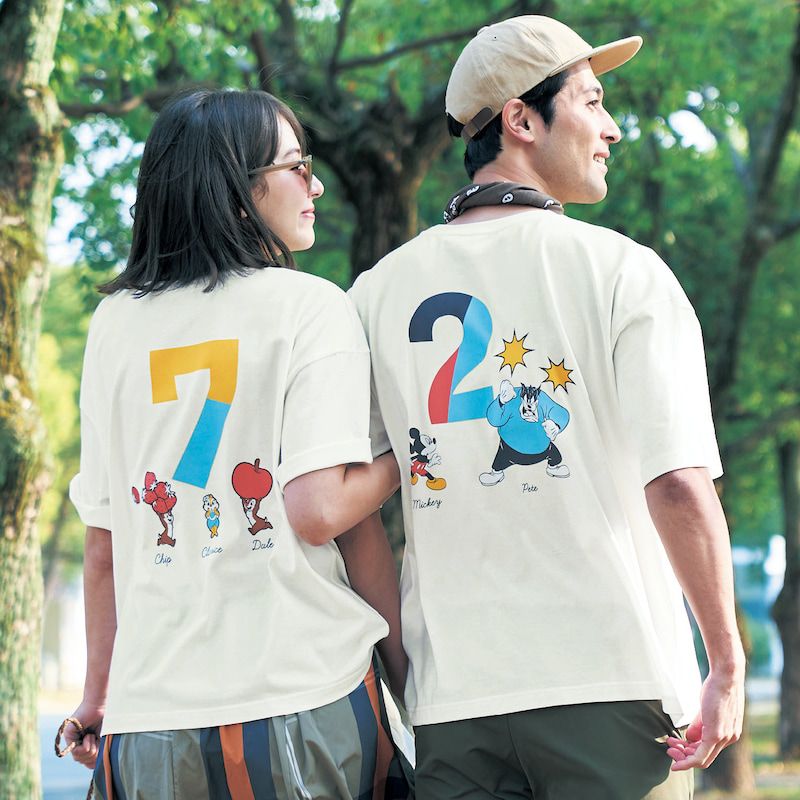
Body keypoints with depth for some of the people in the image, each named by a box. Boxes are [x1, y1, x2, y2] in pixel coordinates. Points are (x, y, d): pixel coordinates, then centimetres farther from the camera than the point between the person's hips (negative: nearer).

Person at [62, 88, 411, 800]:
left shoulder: (115, 321, 10)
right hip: (306, 698, -4)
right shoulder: (311, 306, -3)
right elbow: (321, 511, -13)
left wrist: (99, 699, 20)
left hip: (152, 720, 4)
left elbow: (102, 543, 12)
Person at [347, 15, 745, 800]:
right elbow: (680, 485, -12)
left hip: (451, 699, 4)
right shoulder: (622, 270, -3)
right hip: (613, 677, -3)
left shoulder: (377, 291, 9)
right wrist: (728, 666, -5)